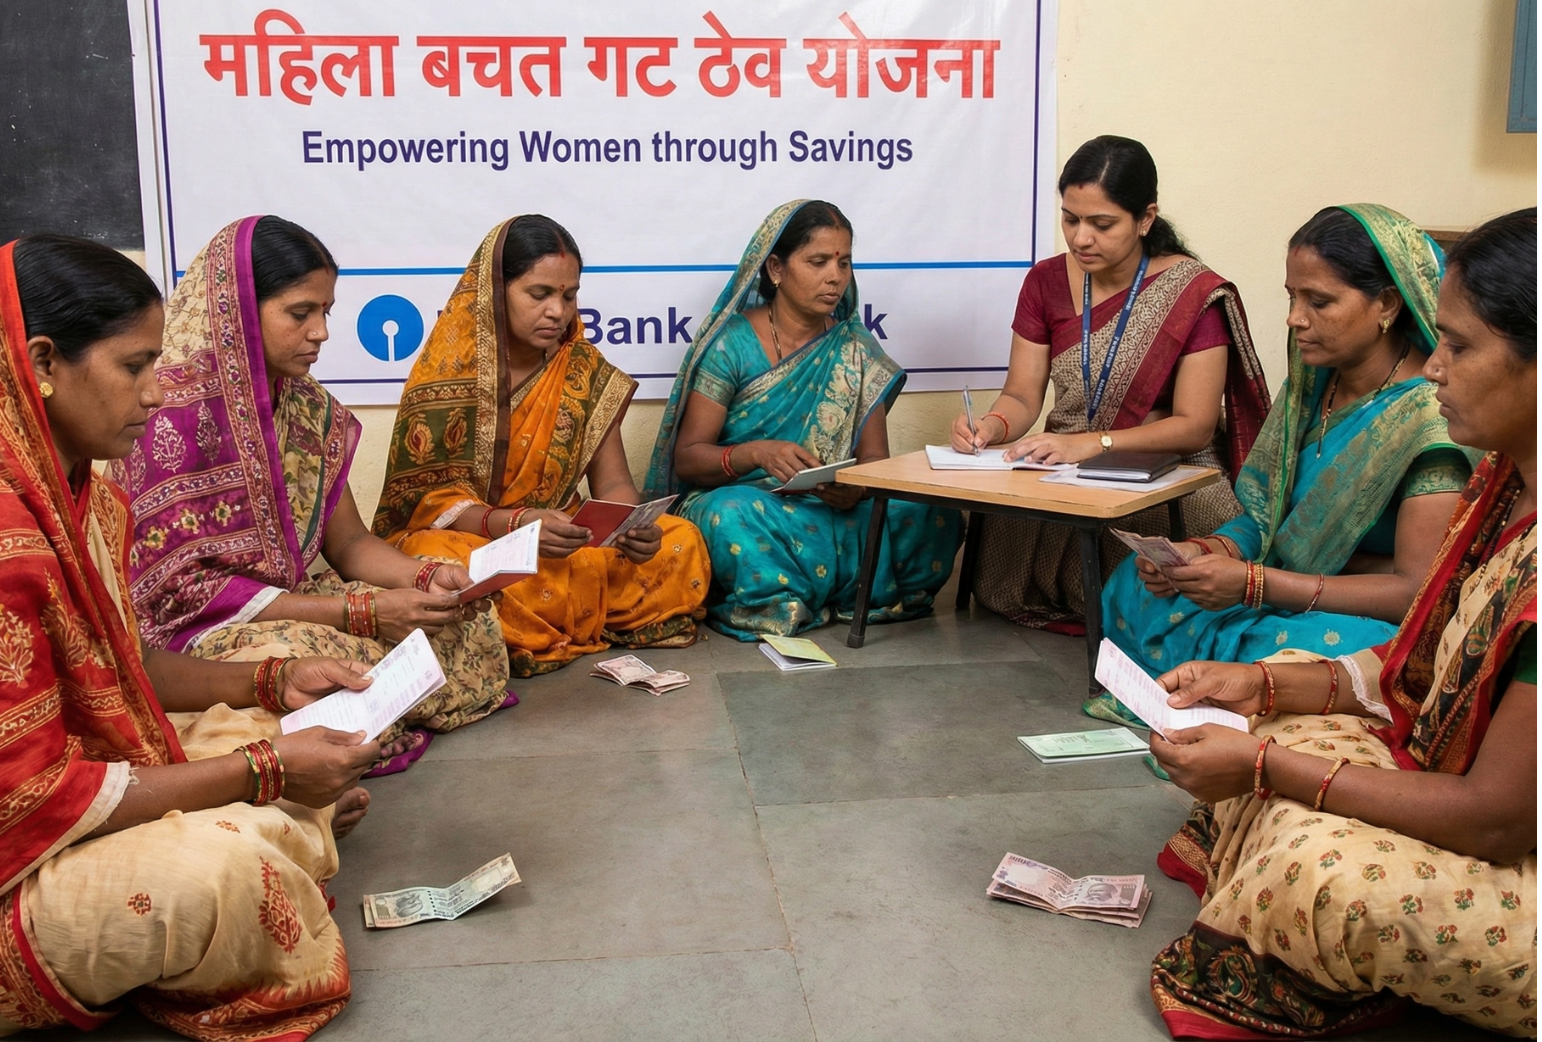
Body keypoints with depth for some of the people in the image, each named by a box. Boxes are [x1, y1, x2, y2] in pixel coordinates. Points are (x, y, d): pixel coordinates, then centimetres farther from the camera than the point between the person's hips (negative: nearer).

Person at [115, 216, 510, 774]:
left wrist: (427, 577, -14)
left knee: (463, 620, -7)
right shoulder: (175, 411, -18)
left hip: (290, 603, 7)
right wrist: (362, 612, -24)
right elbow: (182, 589, -20)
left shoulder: (304, 402, 4)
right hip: (185, 636, -7)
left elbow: (348, 543, 8)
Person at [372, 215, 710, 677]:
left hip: (558, 541, 4)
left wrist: (634, 526, -25)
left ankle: (539, 629, -9)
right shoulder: (448, 371, -10)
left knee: (680, 544, -19)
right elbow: (427, 496, -13)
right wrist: (516, 523, -32)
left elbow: (613, 483, 0)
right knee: (443, 568, -39)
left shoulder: (585, 370, 2)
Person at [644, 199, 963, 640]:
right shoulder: (731, 343, -1)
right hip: (740, 497, -3)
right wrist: (757, 453, -27)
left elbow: (875, 456, 6)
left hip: (833, 509, 4)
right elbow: (687, 457, -6)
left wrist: (858, 488, -20)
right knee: (735, 517, -40)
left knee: (933, 516, -24)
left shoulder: (853, 347, 11)